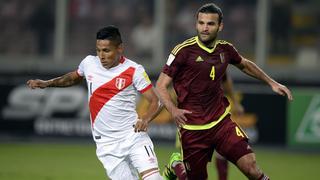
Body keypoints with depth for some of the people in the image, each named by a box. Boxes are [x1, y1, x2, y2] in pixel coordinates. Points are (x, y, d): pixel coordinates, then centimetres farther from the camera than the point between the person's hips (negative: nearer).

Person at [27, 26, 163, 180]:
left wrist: (145, 119, -26)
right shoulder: (89, 63, 3)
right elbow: (74, 77, 27)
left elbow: (155, 101, -6)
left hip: (133, 136, -3)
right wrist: (47, 84, 17)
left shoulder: (134, 70, -7)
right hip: (107, 144, 3)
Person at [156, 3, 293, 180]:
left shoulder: (225, 49, 4)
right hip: (192, 128, -3)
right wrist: (173, 110, -25)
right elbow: (161, 85, -8)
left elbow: (245, 65, 27)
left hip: (221, 121, 3)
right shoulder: (184, 51, -10)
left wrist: (272, 82, 26)